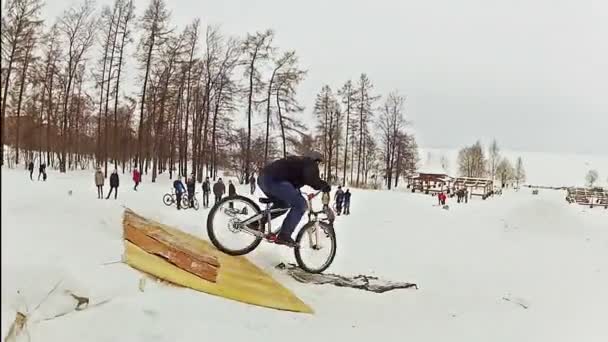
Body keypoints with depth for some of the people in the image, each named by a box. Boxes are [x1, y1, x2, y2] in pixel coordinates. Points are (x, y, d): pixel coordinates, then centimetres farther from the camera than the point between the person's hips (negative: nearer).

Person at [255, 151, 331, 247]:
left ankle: (256, 222, 23)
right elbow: (312, 179, -12)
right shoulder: (310, 163, 8)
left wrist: (297, 192, 53)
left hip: (262, 178, 10)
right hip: (273, 180, -10)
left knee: (282, 204, 29)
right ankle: (284, 236, -8)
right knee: (300, 205, -7)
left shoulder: (299, 161, 34)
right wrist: (325, 186, 1)